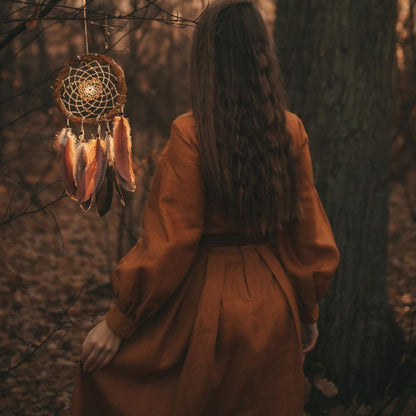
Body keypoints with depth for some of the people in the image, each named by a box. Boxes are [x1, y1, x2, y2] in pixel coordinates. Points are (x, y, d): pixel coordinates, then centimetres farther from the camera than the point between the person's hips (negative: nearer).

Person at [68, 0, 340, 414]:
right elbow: (310, 234, 3)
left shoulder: (190, 134, -17)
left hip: (206, 306, -5)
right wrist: (308, 312, 17)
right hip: (274, 308, 5)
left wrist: (117, 321, -6)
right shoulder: (291, 131, -3)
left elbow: (168, 242, -16)